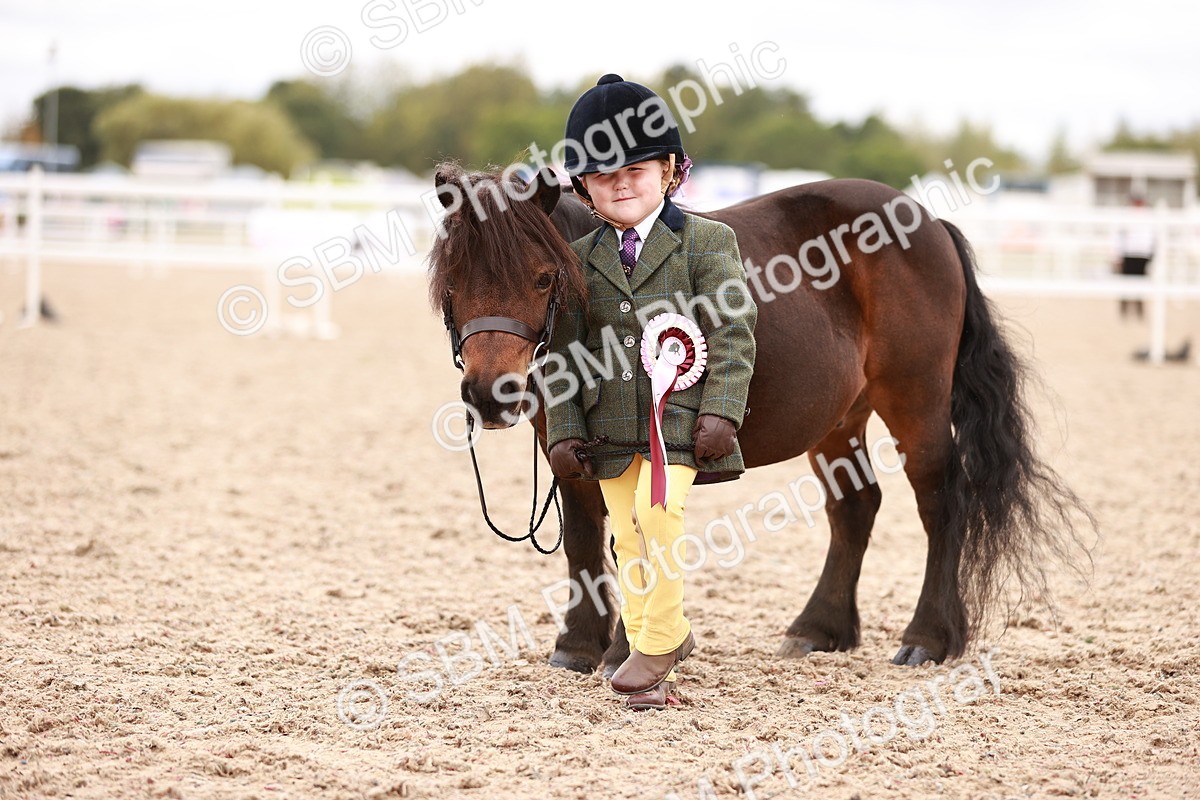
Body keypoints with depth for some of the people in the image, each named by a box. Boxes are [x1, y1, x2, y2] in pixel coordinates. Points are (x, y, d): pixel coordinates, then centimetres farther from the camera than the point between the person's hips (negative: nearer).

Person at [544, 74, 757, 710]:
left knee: (657, 511, -22)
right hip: (610, 430, 4)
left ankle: (656, 643, -10)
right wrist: (563, 431, 3)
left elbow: (733, 332, -4)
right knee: (628, 539, 7)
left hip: (678, 417, -4)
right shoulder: (579, 260, 10)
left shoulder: (705, 242, 0)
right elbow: (565, 350, 11)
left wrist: (720, 412, -14)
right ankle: (654, 671, 19)